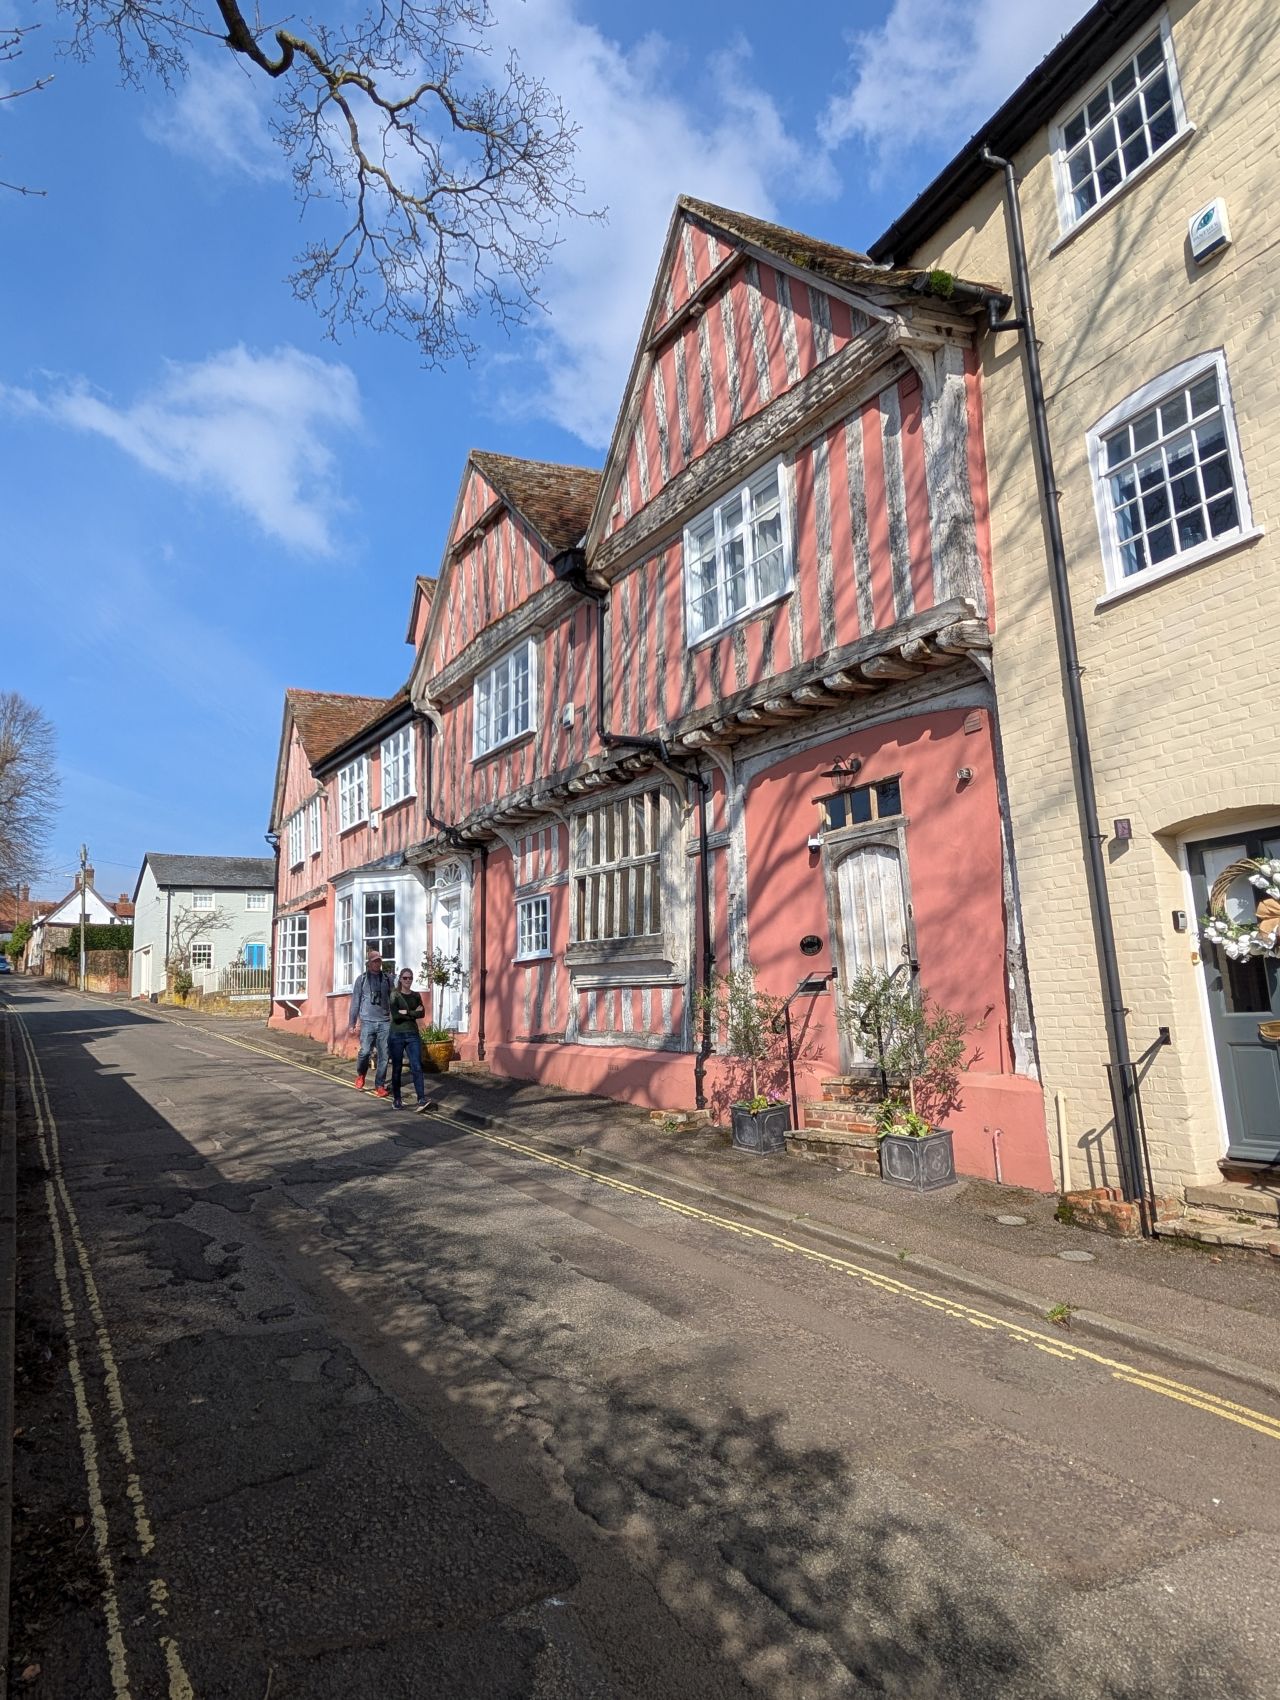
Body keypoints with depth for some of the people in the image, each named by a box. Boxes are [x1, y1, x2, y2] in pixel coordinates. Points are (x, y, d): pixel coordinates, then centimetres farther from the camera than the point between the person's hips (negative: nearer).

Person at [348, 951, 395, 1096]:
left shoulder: (387, 978, 9)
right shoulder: (362, 979, 5)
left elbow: (393, 1000, 11)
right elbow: (355, 1002, 7)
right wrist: (352, 1022, 4)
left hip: (385, 1022, 2)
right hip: (368, 1021, -2)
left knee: (383, 1055, 1)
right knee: (365, 1051, -11)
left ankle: (380, 1086, 10)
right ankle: (360, 1075, 19)